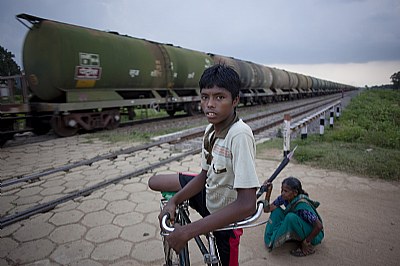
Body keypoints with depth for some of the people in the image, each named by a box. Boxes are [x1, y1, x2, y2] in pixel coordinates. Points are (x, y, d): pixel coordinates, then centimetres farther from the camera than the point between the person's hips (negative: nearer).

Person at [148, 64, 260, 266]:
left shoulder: (239, 134, -34)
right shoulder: (211, 129, -10)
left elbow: (247, 205, -38)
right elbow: (204, 175, 0)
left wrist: (188, 231, -37)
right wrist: (174, 200, -15)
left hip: (225, 214, -6)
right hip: (208, 194, 7)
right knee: (154, 182, 7)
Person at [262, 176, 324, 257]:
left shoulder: (302, 205, -32)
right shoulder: (284, 198, -11)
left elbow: (319, 226, -30)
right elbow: (267, 209, -7)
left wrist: (306, 242, -20)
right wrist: (268, 191, -18)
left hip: (315, 235, -7)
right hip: (302, 229, 7)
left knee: (291, 217, -32)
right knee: (276, 210, -5)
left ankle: (309, 247, -15)